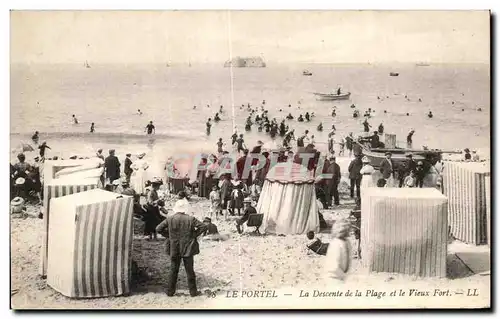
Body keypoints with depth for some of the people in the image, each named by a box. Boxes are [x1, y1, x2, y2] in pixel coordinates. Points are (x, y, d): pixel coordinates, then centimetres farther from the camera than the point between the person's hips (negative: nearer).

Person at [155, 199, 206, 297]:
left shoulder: (169, 219, -5)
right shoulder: (190, 219, -9)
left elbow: (158, 228, -3)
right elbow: (203, 226, -10)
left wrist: (168, 236, 4)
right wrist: (194, 235, -1)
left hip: (174, 249, 1)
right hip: (188, 249, -1)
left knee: (173, 270, 12)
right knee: (190, 271, 9)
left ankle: (170, 291, 16)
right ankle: (193, 291, 15)